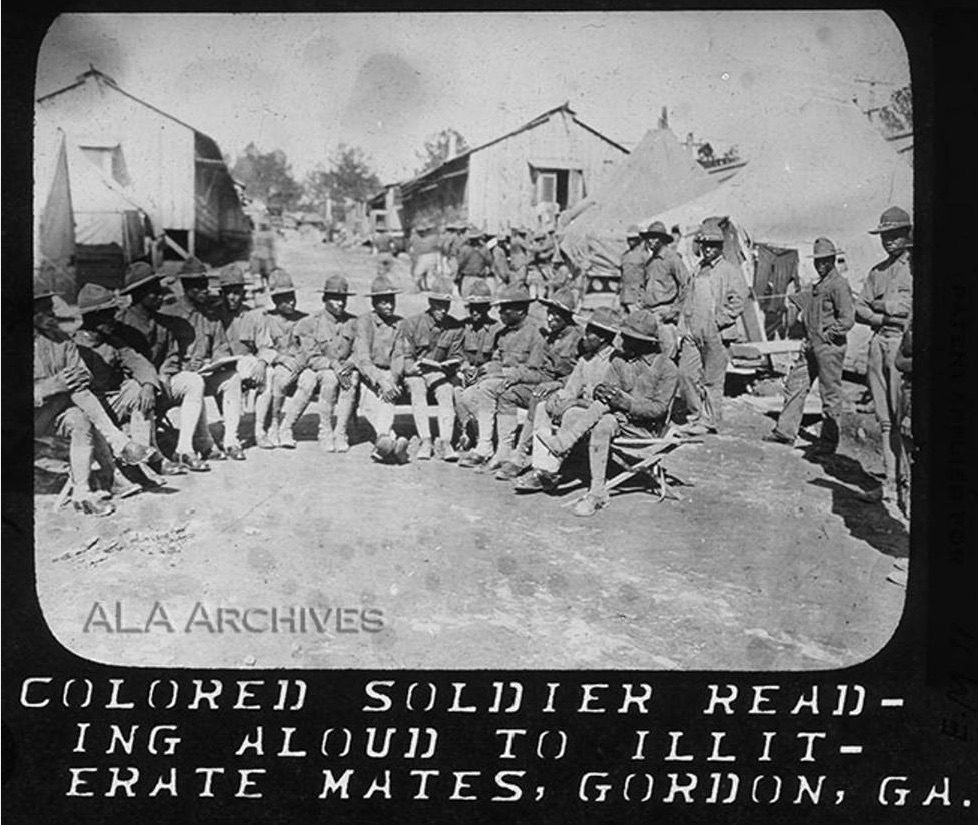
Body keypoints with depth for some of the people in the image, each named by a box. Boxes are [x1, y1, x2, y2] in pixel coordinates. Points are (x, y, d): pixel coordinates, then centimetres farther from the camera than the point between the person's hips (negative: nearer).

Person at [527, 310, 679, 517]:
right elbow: (611, 387, 4)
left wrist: (625, 402, -24)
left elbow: (659, 409, -11)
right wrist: (601, 393, -22)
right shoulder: (619, 362, 13)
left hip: (646, 428, -5)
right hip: (616, 418, 5)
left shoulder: (667, 369, -3)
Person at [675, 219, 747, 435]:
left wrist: (719, 321, -16)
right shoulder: (699, 272, 18)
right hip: (693, 334, 6)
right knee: (686, 373, 1)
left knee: (712, 379, -1)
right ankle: (697, 415, 15)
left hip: (716, 335, -6)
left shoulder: (730, 271, -2)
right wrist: (684, 329, 14)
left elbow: (738, 299, -11)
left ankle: (709, 421, 7)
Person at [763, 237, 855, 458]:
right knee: (794, 385, 12)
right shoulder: (818, 285, 15)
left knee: (831, 395, 0)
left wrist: (827, 335, -15)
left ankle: (828, 442, 7)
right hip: (811, 346, 9)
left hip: (829, 348, -9)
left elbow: (847, 320, -19)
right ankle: (785, 432, 21)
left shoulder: (839, 285, -13)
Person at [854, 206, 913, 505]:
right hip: (880, 342, 6)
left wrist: (882, 305, -2)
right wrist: (883, 317, -1)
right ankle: (891, 477, 6)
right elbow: (858, 309, 16)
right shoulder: (877, 271, 21)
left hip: (905, 341, -6)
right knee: (885, 417, 4)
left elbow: (910, 304, -10)